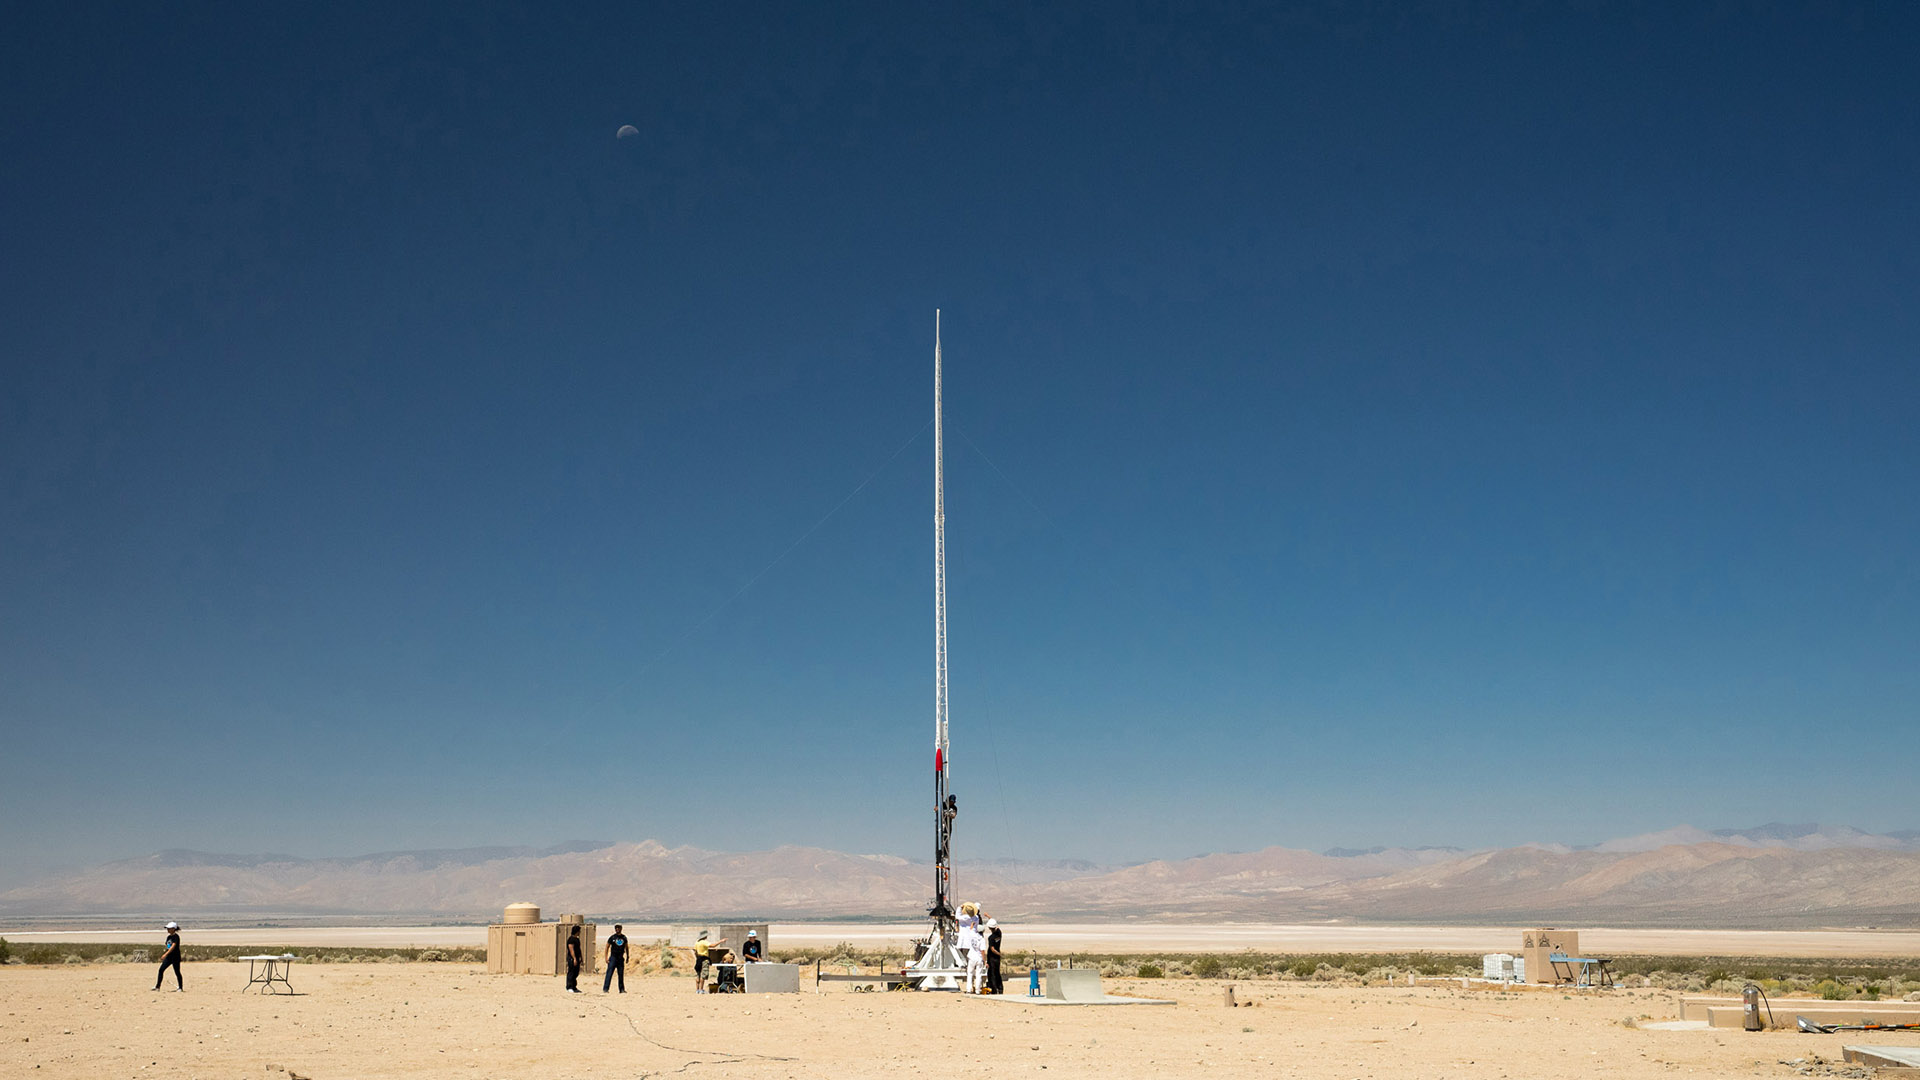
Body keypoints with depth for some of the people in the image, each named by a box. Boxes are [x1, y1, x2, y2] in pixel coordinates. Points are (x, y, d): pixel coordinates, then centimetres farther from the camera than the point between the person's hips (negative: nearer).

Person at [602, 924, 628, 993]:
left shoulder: (624, 937, 8)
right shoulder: (612, 937, -2)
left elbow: (626, 947, 20)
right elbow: (607, 948, 0)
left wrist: (627, 957, 17)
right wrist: (606, 958, -7)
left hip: (621, 958, 3)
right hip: (613, 957, -3)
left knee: (621, 974, 7)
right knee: (609, 974, -11)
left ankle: (622, 989, 15)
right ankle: (605, 989, -11)